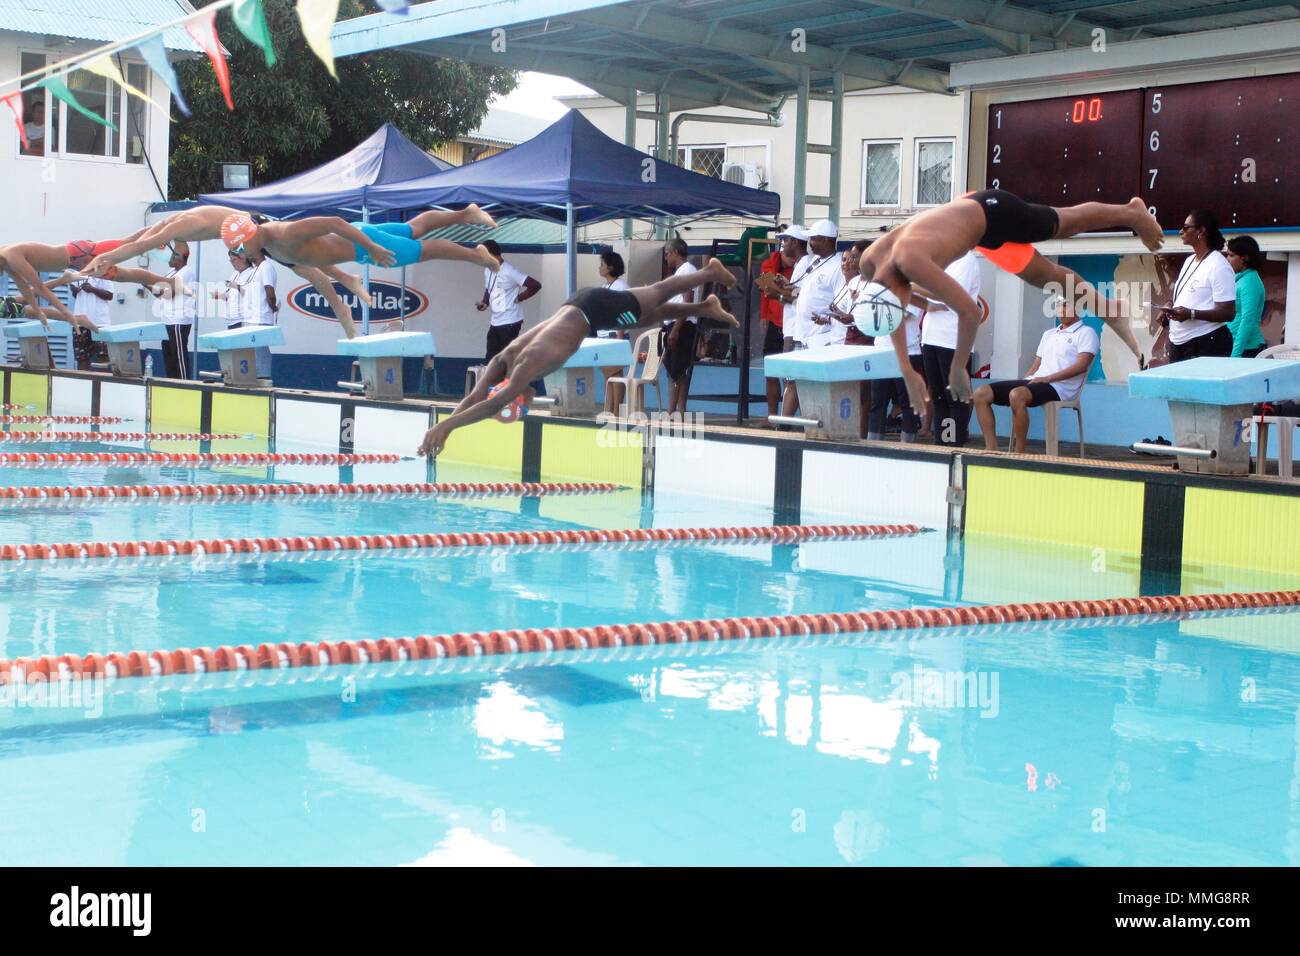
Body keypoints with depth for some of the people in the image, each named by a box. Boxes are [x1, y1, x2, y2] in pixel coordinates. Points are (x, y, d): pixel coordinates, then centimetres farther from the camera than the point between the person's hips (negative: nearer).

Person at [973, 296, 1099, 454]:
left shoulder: (1086, 333, 4)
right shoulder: (1048, 334, 27)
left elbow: (1081, 365, -11)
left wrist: (1048, 378, -17)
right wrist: (1022, 381, 6)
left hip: (1058, 387, -8)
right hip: (1033, 382, 8)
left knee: (1017, 395, -39)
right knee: (982, 394, -10)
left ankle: (1019, 453, -29)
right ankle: (991, 451, -16)